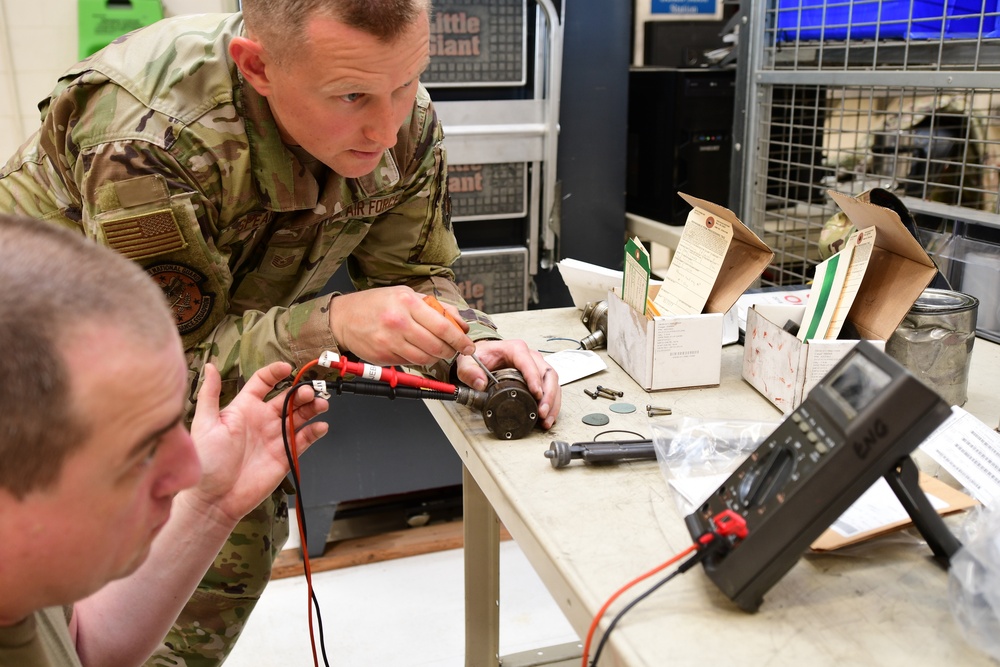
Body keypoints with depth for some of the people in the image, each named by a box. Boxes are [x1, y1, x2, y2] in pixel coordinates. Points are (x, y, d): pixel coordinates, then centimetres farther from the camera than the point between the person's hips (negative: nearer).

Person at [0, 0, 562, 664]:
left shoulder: (406, 123, -21)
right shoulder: (148, 135, -38)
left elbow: (415, 273, -8)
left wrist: (469, 343, -28)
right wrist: (331, 323, -46)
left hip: (220, 341, 5)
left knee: (245, 542, 7)